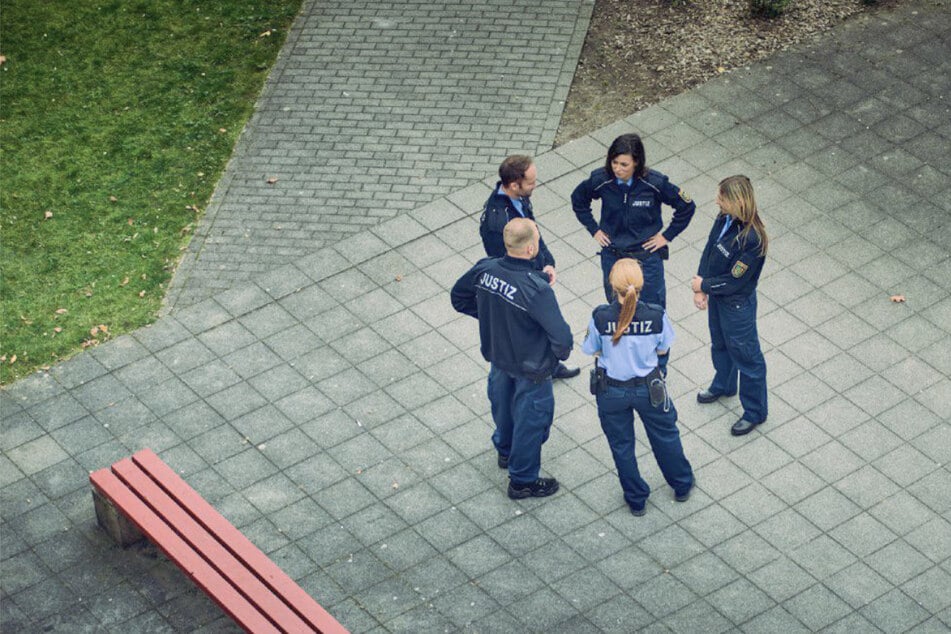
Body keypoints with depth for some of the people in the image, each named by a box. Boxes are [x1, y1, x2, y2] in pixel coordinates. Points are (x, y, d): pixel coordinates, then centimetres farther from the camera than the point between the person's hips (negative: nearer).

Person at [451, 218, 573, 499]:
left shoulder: (485, 270, -19)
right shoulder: (537, 289, -37)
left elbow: (459, 298, 0)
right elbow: (561, 337, -35)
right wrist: (561, 354, -12)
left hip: (497, 355, 6)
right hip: (531, 366, -6)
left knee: (503, 404, 31)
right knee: (531, 419, 18)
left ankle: (505, 451, 59)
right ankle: (523, 481, 36)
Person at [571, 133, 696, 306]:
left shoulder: (655, 183, -22)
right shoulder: (600, 180, -16)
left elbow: (687, 207, -8)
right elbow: (578, 199, 6)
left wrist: (667, 235, -6)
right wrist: (594, 229, 3)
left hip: (647, 256, -2)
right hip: (612, 256, 2)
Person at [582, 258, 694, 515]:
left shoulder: (600, 317, -26)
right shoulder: (656, 316, -24)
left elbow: (592, 350, -9)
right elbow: (662, 351, -8)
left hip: (612, 391, -1)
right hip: (649, 388, 1)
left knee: (621, 445, 22)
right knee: (665, 436, 27)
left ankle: (636, 500, 38)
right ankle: (682, 486, 47)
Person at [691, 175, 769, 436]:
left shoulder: (751, 240, -36)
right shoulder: (724, 219, -13)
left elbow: (734, 281, -28)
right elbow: (709, 250, -3)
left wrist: (704, 285, -15)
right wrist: (700, 289, -11)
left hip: (737, 305, -8)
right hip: (716, 295, 8)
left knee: (745, 356, 12)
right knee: (719, 344, 31)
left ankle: (755, 411, 32)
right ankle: (723, 385, 58)